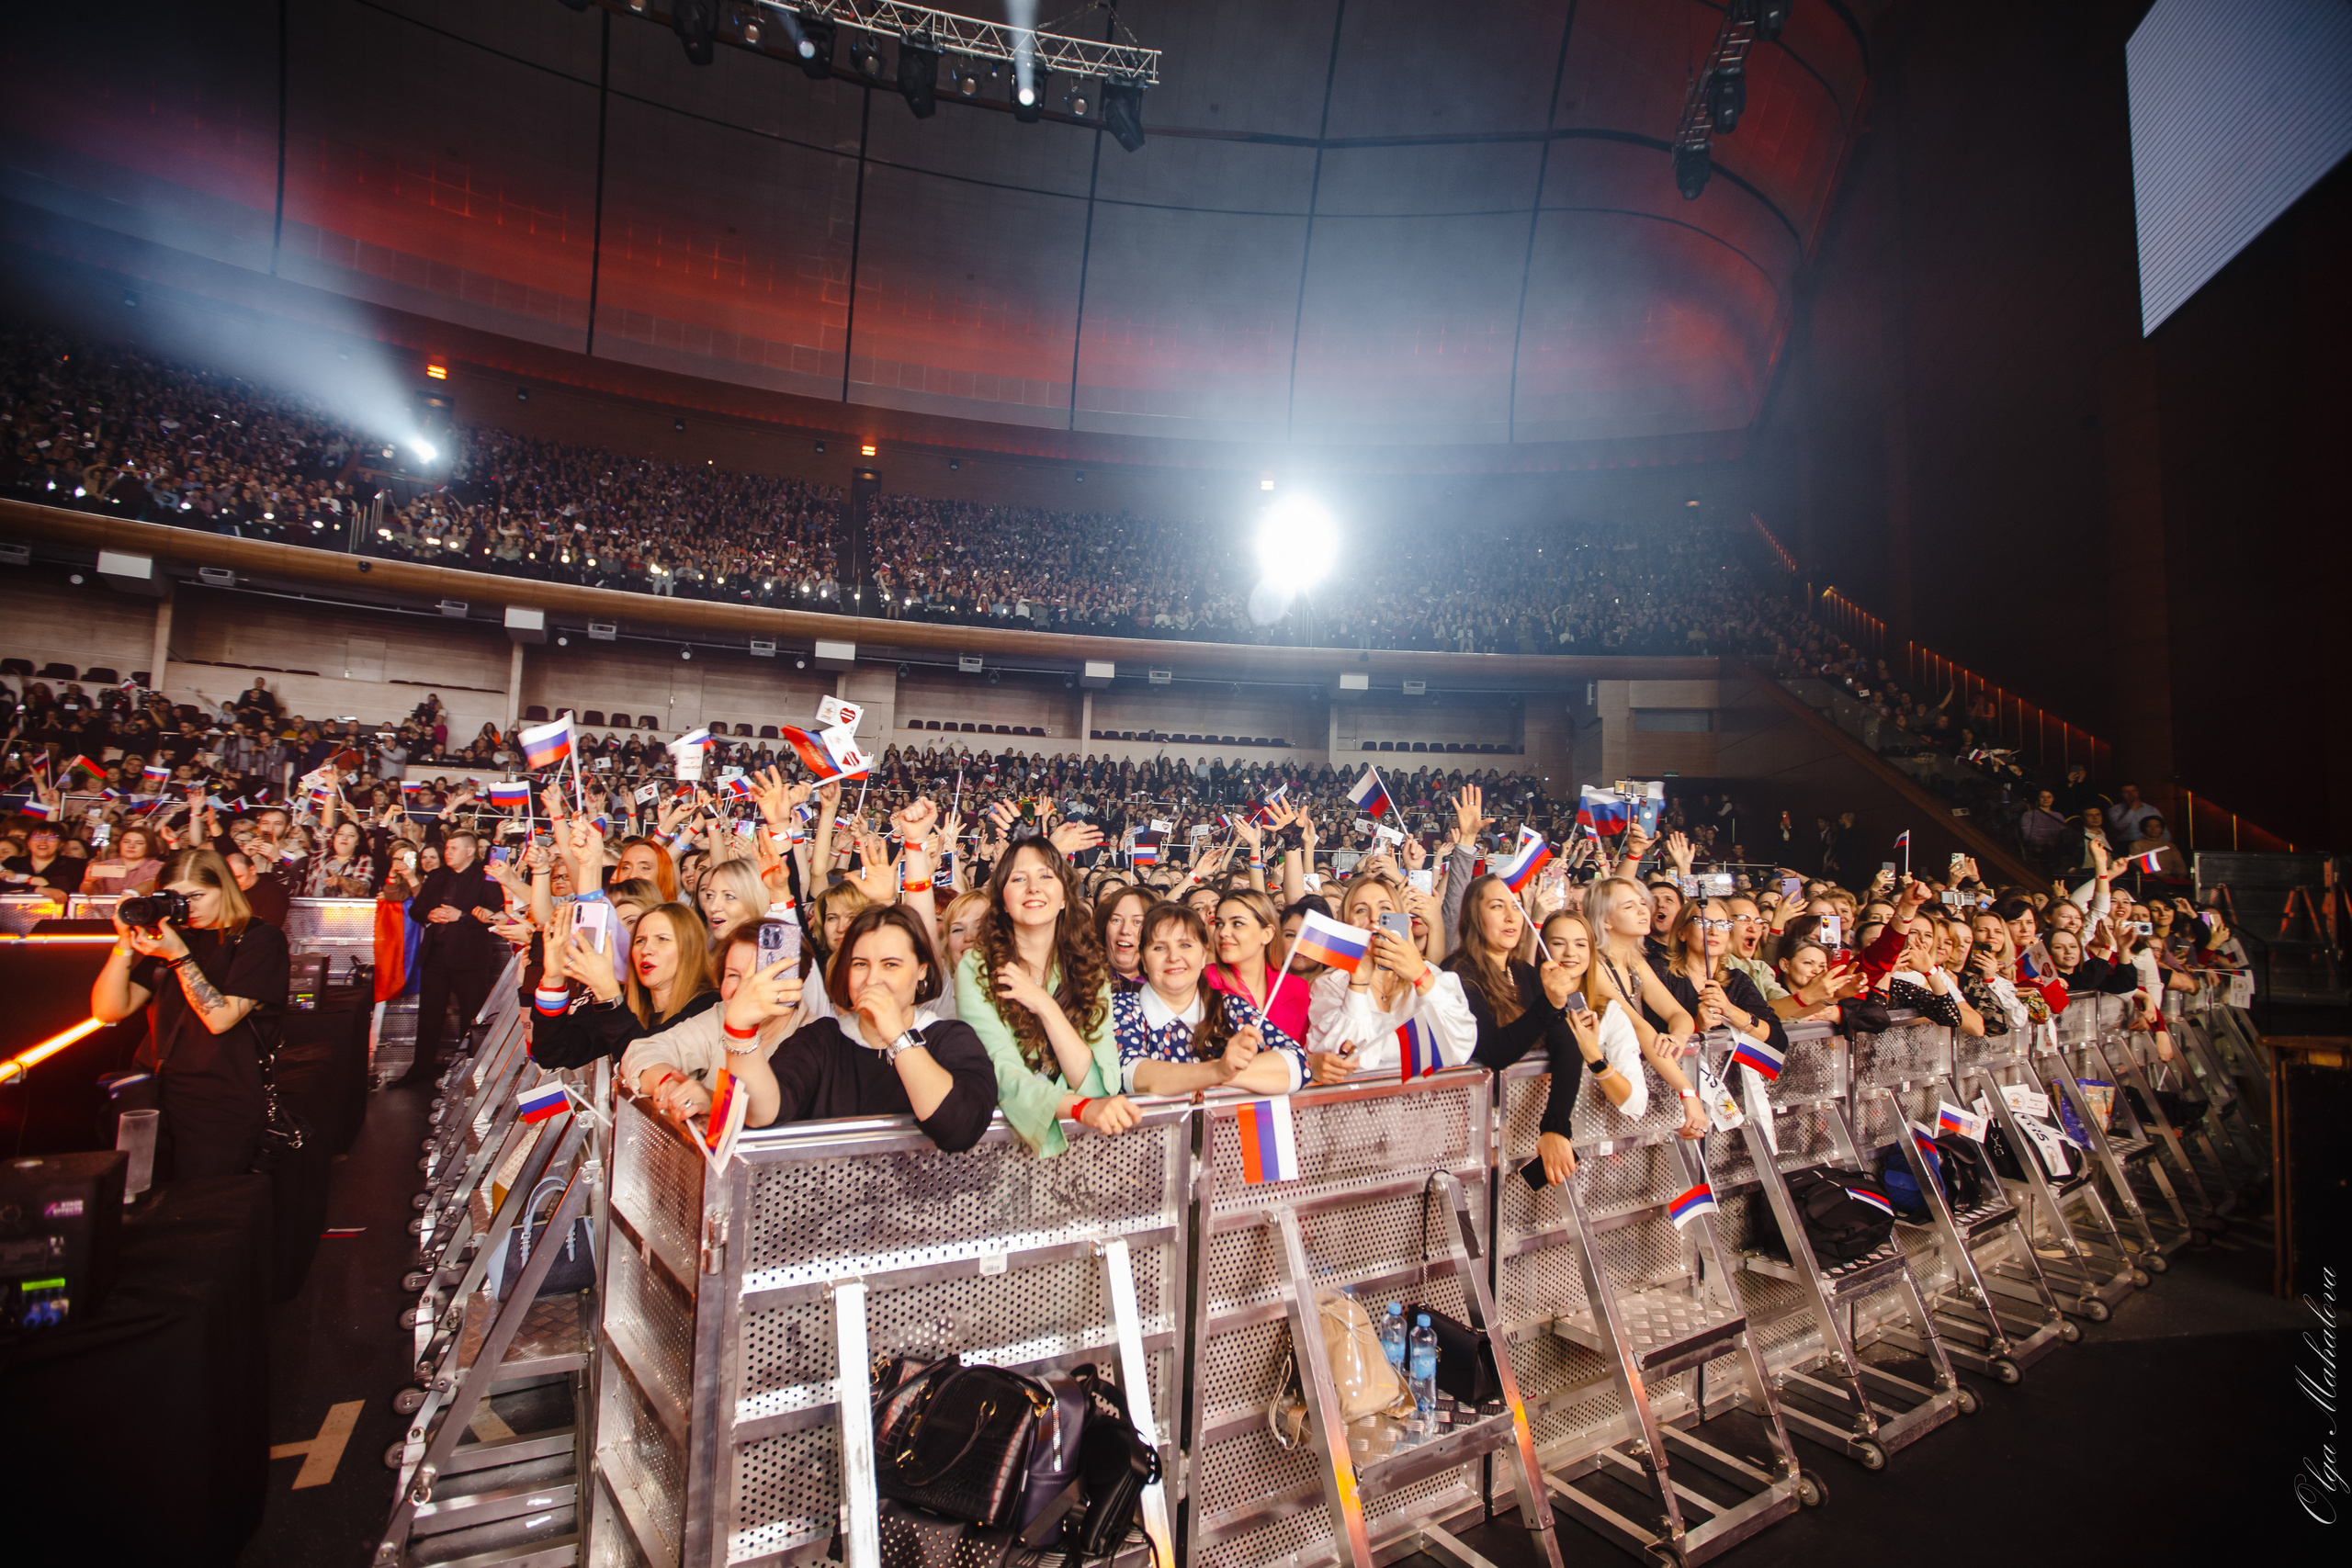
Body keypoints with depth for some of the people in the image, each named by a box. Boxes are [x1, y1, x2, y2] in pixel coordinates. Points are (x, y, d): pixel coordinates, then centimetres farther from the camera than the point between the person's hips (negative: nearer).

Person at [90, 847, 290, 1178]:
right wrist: (126, 942, -5)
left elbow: (221, 1019, -13)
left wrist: (178, 955, -16)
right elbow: (108, 1011, 6)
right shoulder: (171, 937, 12)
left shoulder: (260, 939, -4)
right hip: (154, 1099, 5)